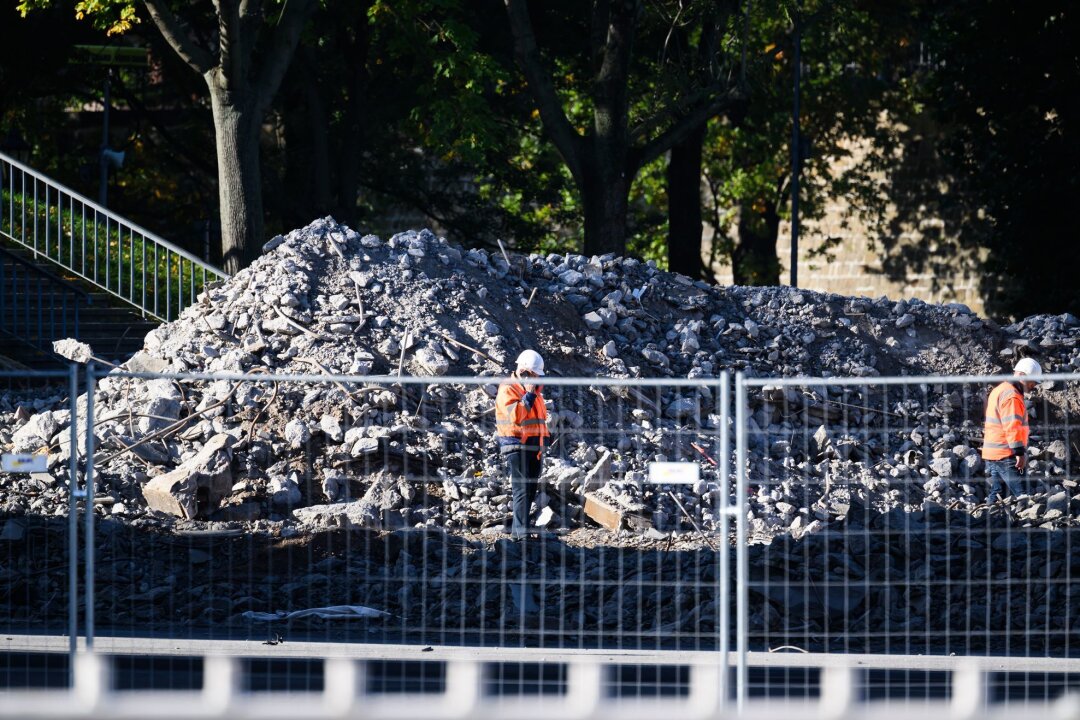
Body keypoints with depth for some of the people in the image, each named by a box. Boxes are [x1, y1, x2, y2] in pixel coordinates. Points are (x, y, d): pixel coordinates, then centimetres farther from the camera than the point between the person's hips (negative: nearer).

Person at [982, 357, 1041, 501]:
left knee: (995, 493, 11)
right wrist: (1020, 452, -22)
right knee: (1021, 495, -12)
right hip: (1006, 456, -10)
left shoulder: (999, 391, 19)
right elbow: (1012, 427, -22)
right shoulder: (1012, 396, -14)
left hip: (991, 454, 10)